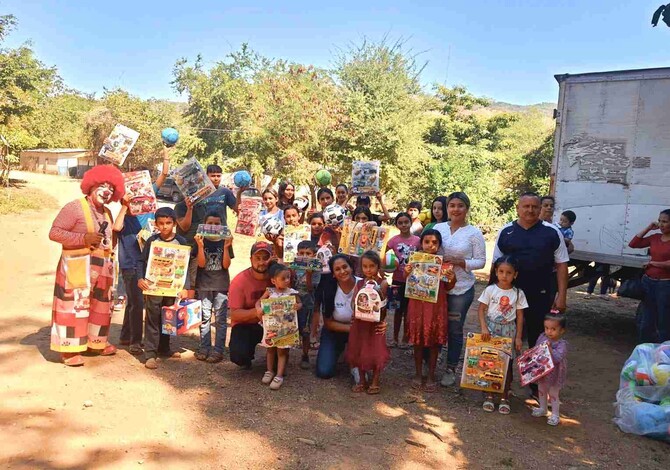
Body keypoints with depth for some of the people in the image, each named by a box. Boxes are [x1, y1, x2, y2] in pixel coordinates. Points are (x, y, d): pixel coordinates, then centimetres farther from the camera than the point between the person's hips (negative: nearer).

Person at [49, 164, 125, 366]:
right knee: (75, 306, -6)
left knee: (100, 306, 15)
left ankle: (95, 342, 30)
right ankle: (69, 349, 4)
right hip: (78, 267, -8)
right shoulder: (75, 207, -10)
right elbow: (54, 232, -16)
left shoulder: (106, 212, 15)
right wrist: (84, 238, -21)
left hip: (102, 268, 8)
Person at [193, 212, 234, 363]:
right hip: (204, 285, 1)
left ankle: (218, 350, 5)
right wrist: (200, 246, -19)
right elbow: (201, 264, -7)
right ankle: (204, 348, 14)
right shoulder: (201, 241, 2)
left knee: (221, 319, 0)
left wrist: (226, 247, -16)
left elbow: (226, 265, -4)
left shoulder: (225, 242, 2)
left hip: (221, 285, 0)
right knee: (205, 317, 5)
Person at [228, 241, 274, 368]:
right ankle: (246, 353, 13)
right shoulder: (239, 281, -19)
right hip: (245, 325, -3)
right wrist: (256, 311, -36)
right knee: (238, 355, -28)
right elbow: (234, 314, -20)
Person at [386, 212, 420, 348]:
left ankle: (405, 338, 23)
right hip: (398, 280, 0)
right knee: (398, 309, 10)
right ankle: (395, 337, 23)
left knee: (408, 310, 10)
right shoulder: (394, 240, -4)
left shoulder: (417, 240, -4)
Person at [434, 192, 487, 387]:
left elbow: (480, 261, -4)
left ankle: (451, 369, 23)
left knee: (454, 330, 8)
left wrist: (460, 262, -19)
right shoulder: (438, 228, 5)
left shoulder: (474, 233, -4)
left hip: (461, 289, -2)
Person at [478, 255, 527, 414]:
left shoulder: (518, 293, -3)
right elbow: (481, 310, -3)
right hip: (491, 328, 0)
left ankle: (505, 397, 17)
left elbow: (520, 316, 1)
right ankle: (489, 395, 16)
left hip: (508, 330, 1)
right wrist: (484, 328, -15)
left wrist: (518, 337, -1)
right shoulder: (490, 289, -5)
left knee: (507, 364, 4)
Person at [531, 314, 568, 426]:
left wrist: (549, 348, -44)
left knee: (553, 394, 9)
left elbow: (558, 358, -37)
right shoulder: (542, 337, -7)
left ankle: (555, 415, 27)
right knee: (542, 391, 23)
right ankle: (543, 409, 44)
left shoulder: (561, 344, -24)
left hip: (554, 374, -6)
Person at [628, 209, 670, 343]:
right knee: (647, 321, 13)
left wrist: (653, 263, -7)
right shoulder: (655, 237, 8)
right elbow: (633, 244, 7)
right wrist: (648, 228, 4)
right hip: (648, 281, 6)